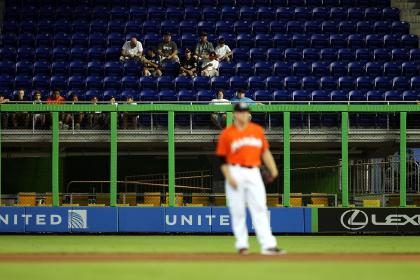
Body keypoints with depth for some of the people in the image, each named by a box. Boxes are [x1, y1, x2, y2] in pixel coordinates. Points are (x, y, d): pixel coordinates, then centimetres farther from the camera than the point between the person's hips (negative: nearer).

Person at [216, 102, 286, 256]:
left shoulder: (257, 130, 11)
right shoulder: (227, 133, 0)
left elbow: (265, 151, 15)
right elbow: (222, 158, 0)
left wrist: (273, 169, 5)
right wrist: (228, 177, -9)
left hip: (254, 173, 3)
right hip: (236, 173, -3)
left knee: (260, 209, -6)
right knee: (238, 211, 0)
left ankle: (268, 245, -12)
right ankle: (242, 245, 10)